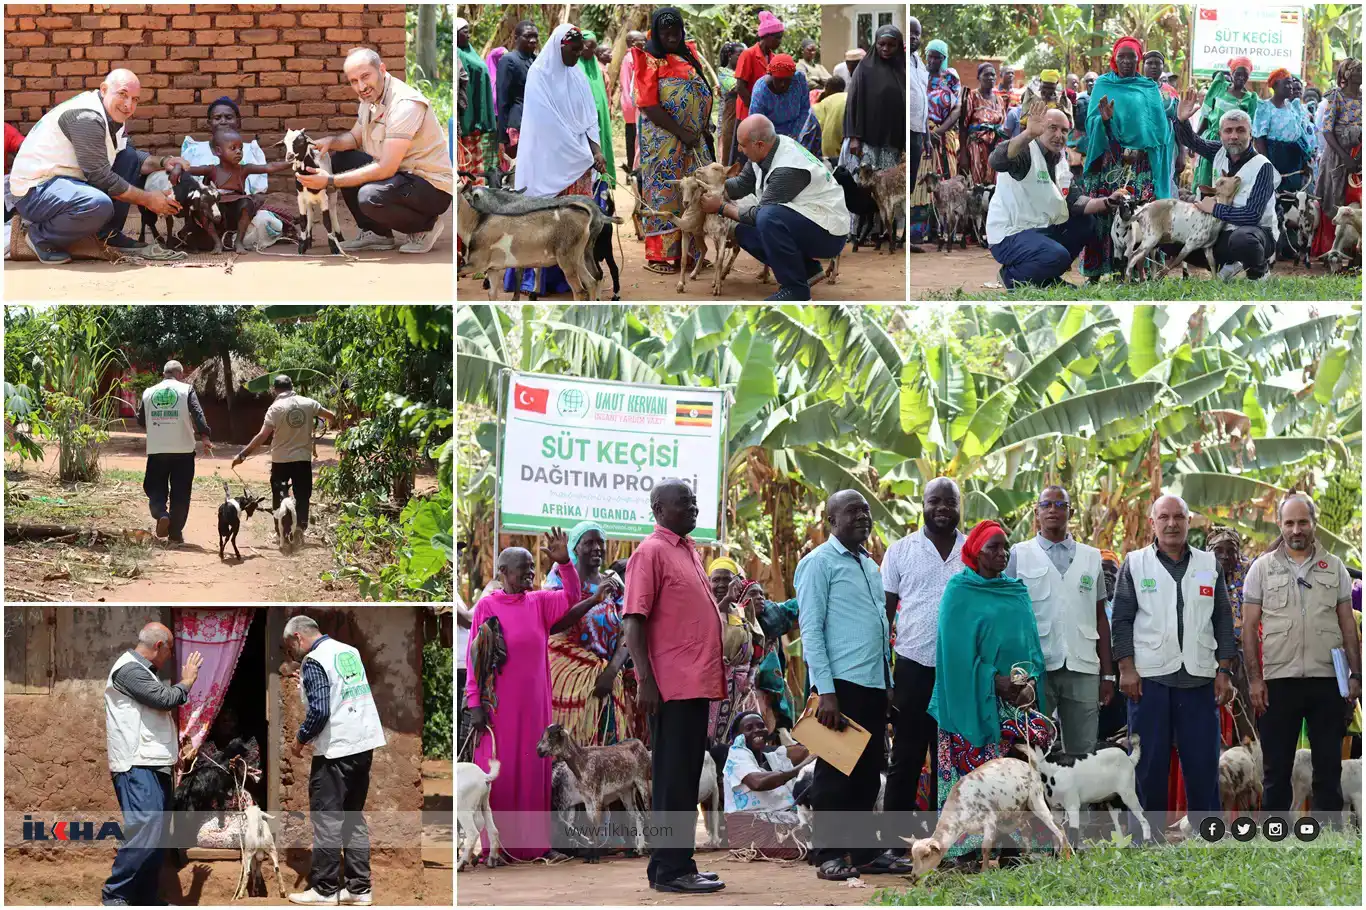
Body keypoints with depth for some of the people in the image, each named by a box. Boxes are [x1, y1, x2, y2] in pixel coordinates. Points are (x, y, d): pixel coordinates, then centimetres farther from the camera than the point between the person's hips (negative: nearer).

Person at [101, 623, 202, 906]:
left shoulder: (142, 671, 23)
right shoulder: (129, 669, -10)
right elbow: (165, 698, -17)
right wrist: (186, 683, 1)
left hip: (155, 766, 11)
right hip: (137, 768, -11)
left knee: (157, 838, 8)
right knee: (145, 832, -18)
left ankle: (146, 898, 10)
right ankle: (114, 894, -14)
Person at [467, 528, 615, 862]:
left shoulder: (539, 602, 6)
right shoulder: (486, 605, -6)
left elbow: (572, 598, -1)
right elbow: (475, 657, -6)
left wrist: (563, 561, -17)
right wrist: (475, 703, -11)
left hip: (533, 702, 4)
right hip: (498, 702, -4)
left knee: (532, 767, 6)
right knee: (497, 771, -1)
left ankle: (530, 841, 12)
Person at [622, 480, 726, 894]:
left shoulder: (690, 550, 17)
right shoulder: (651, 552, -9)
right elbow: (635, 623, -14)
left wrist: (714, 675, 19)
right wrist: (646, 681, -20)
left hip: (697, 683, 9)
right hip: (672, 685, -9)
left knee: (686, 778, 11)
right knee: (673, 779, -7)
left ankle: (674, 864, 16)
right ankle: (671, 870, -5)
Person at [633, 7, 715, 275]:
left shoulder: (688, 53, 12)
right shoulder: (650, 60, -9)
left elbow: (703, 92, 18)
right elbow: (649, 105, -16)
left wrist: (703, 128, 5)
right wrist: (681, 133, -18)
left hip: (693, 139, 7)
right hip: (664, 139, -7)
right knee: (664, 193, -4)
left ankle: (688, 251, 15)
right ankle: (658, 255, 0)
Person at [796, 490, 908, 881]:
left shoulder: (869, 565, 18)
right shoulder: (819, 563, -6)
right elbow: (810, 629, -11)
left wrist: (889, 683, 13)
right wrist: (825, 691, -17)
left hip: (875, 684, 8)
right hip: (842, 683, -8)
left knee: (868, 772, 11)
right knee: (835, 773, -4)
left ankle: (864, 851, 18)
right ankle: (828, 855, 1)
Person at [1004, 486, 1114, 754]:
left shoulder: (1091, 557, 14)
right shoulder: (1018, 555, 7)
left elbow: (1100, 618, 15)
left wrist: (1108, 674, 11)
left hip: (1082, 670, 2)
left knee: (1083, 751, 0)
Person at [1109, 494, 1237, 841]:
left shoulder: (1209, 565, 12)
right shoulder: (1135, 564, 6)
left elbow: (1223, 620, 12)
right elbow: (1122, 620, 3)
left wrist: (1224, 671, 4)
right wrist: (1126, 669, -6)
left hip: (1199, 678, 2)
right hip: (1149, 678, -2)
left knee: (1203, 760, -1)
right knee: (1150, 761, 1)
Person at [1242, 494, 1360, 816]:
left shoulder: (1334, 567, 8)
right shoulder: (1263, 568, 5)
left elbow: (1348, 625, 10)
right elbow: (1250, 627, 3)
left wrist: (1355, 675, 2)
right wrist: (1254, 678, -4)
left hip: (1327, 680, 1)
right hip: (1279, 680, -1)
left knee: (1329, 767, 4)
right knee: (1277, 768, 4)